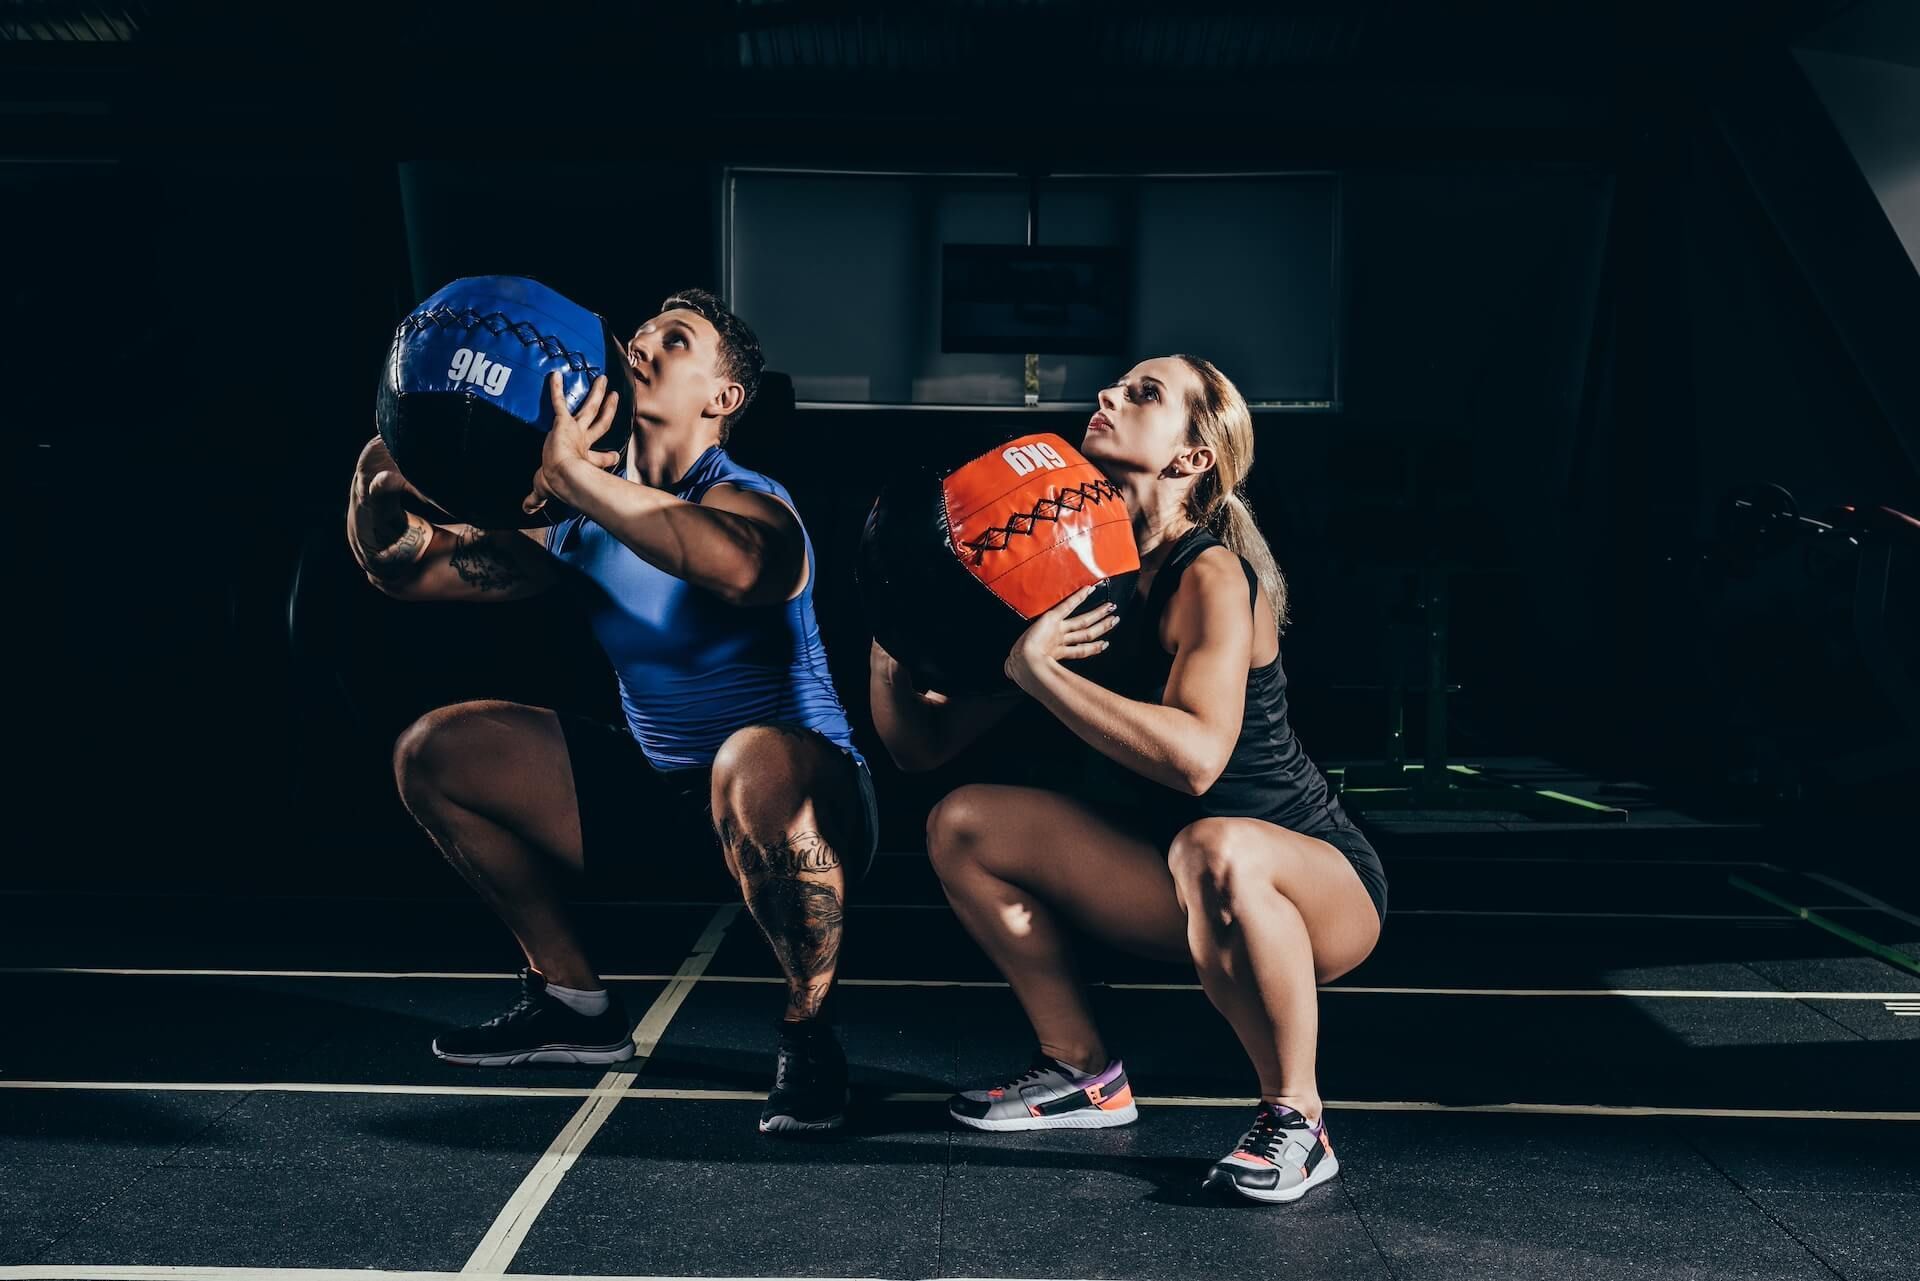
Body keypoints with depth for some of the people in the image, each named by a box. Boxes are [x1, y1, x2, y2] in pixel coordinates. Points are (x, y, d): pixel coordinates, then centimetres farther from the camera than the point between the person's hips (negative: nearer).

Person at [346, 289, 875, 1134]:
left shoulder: (750, 503, -18)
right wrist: (377, 486, -13)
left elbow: (739, 566, -46)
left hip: (805, 807, -7)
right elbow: (408, 571, 7)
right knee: (435, 753, 6)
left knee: (755, 765, -43)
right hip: (658, 797, 7)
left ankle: (808, 1037, -18)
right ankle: (574, 1003, 15)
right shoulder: (586, 515, 4)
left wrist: (574, 476, -46)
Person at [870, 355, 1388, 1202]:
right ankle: (1083, 1072, 11)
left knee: (1213, 850, -40)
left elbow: (1196, 757, -39)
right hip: (1180, 888, 7)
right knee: (964, 824, -2)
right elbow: (926, 746, 0)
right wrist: (890, 655, -18)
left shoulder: (1211, 577, -21)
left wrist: (1037, 670, -34)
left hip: (1320, 886, -7)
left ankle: (1294, 1120, -18)